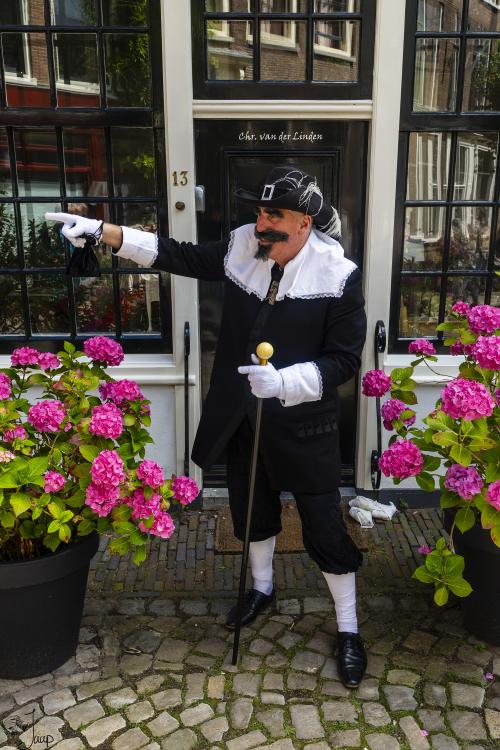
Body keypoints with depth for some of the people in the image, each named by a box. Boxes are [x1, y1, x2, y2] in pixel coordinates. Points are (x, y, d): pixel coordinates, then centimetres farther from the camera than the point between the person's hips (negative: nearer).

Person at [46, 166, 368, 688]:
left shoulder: (338, 275, -18)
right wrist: (105, 232, 1)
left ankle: (348, 630, 27)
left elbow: (345, 358, -15)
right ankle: (261, 587, 50)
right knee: (251, 506, 22)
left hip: (303, 423, -5)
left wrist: (285, 381, -30)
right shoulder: (243, 246, -5)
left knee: (324, 526, 5)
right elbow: (185, 257, 7)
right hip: (242, 415, 5)